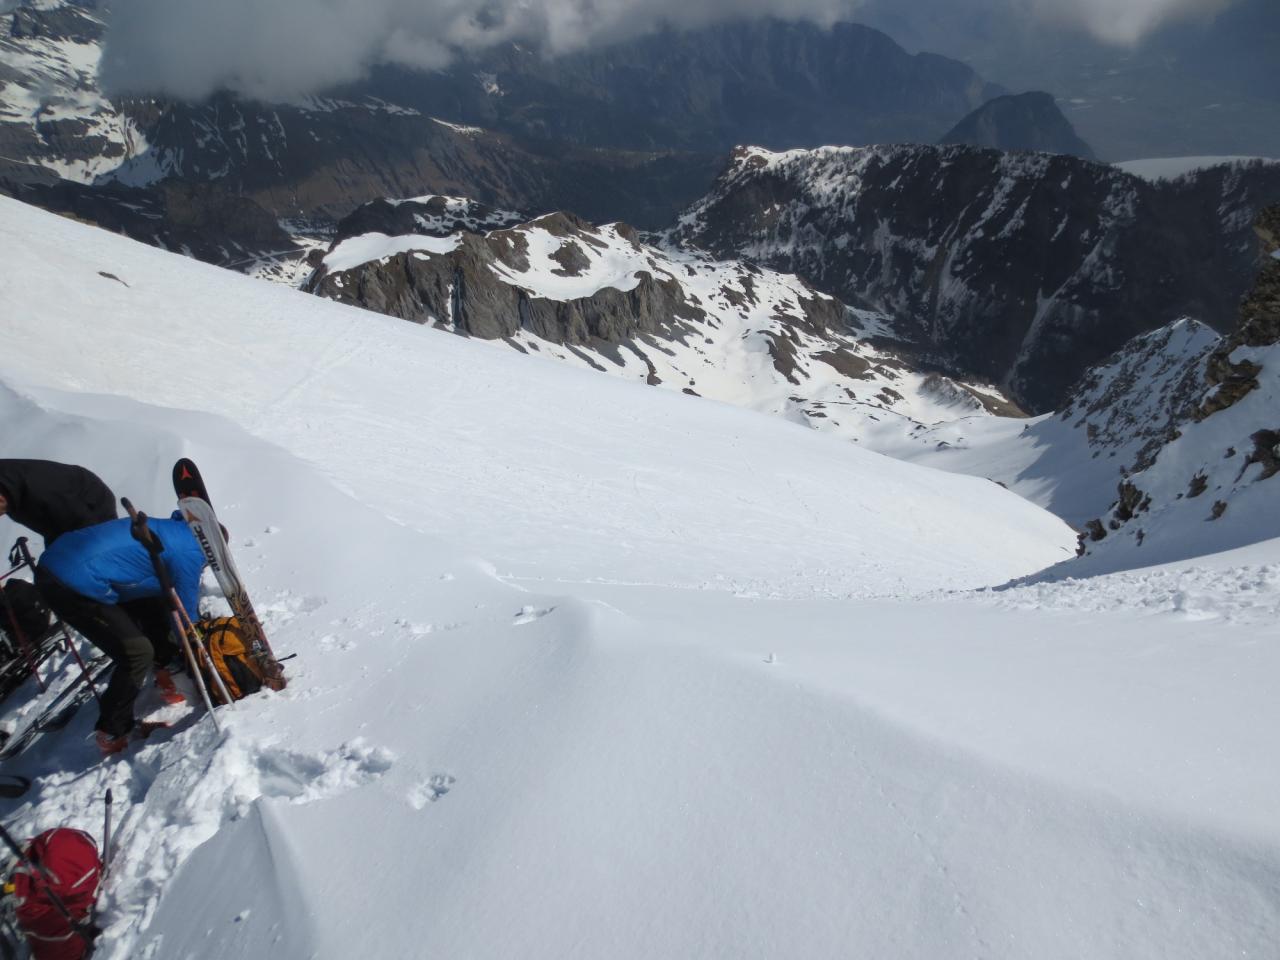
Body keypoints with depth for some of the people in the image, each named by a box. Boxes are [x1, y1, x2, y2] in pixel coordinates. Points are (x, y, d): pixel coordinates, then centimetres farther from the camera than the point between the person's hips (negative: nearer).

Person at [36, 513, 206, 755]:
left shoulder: (170, 529, 18)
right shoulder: (190, 551, -8)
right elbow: (185, 612, 0)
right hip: (76, 584, -10)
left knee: (150, 605, 22)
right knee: (137, 653, -3)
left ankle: (168, 670, 34)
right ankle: (112, 735, 10)